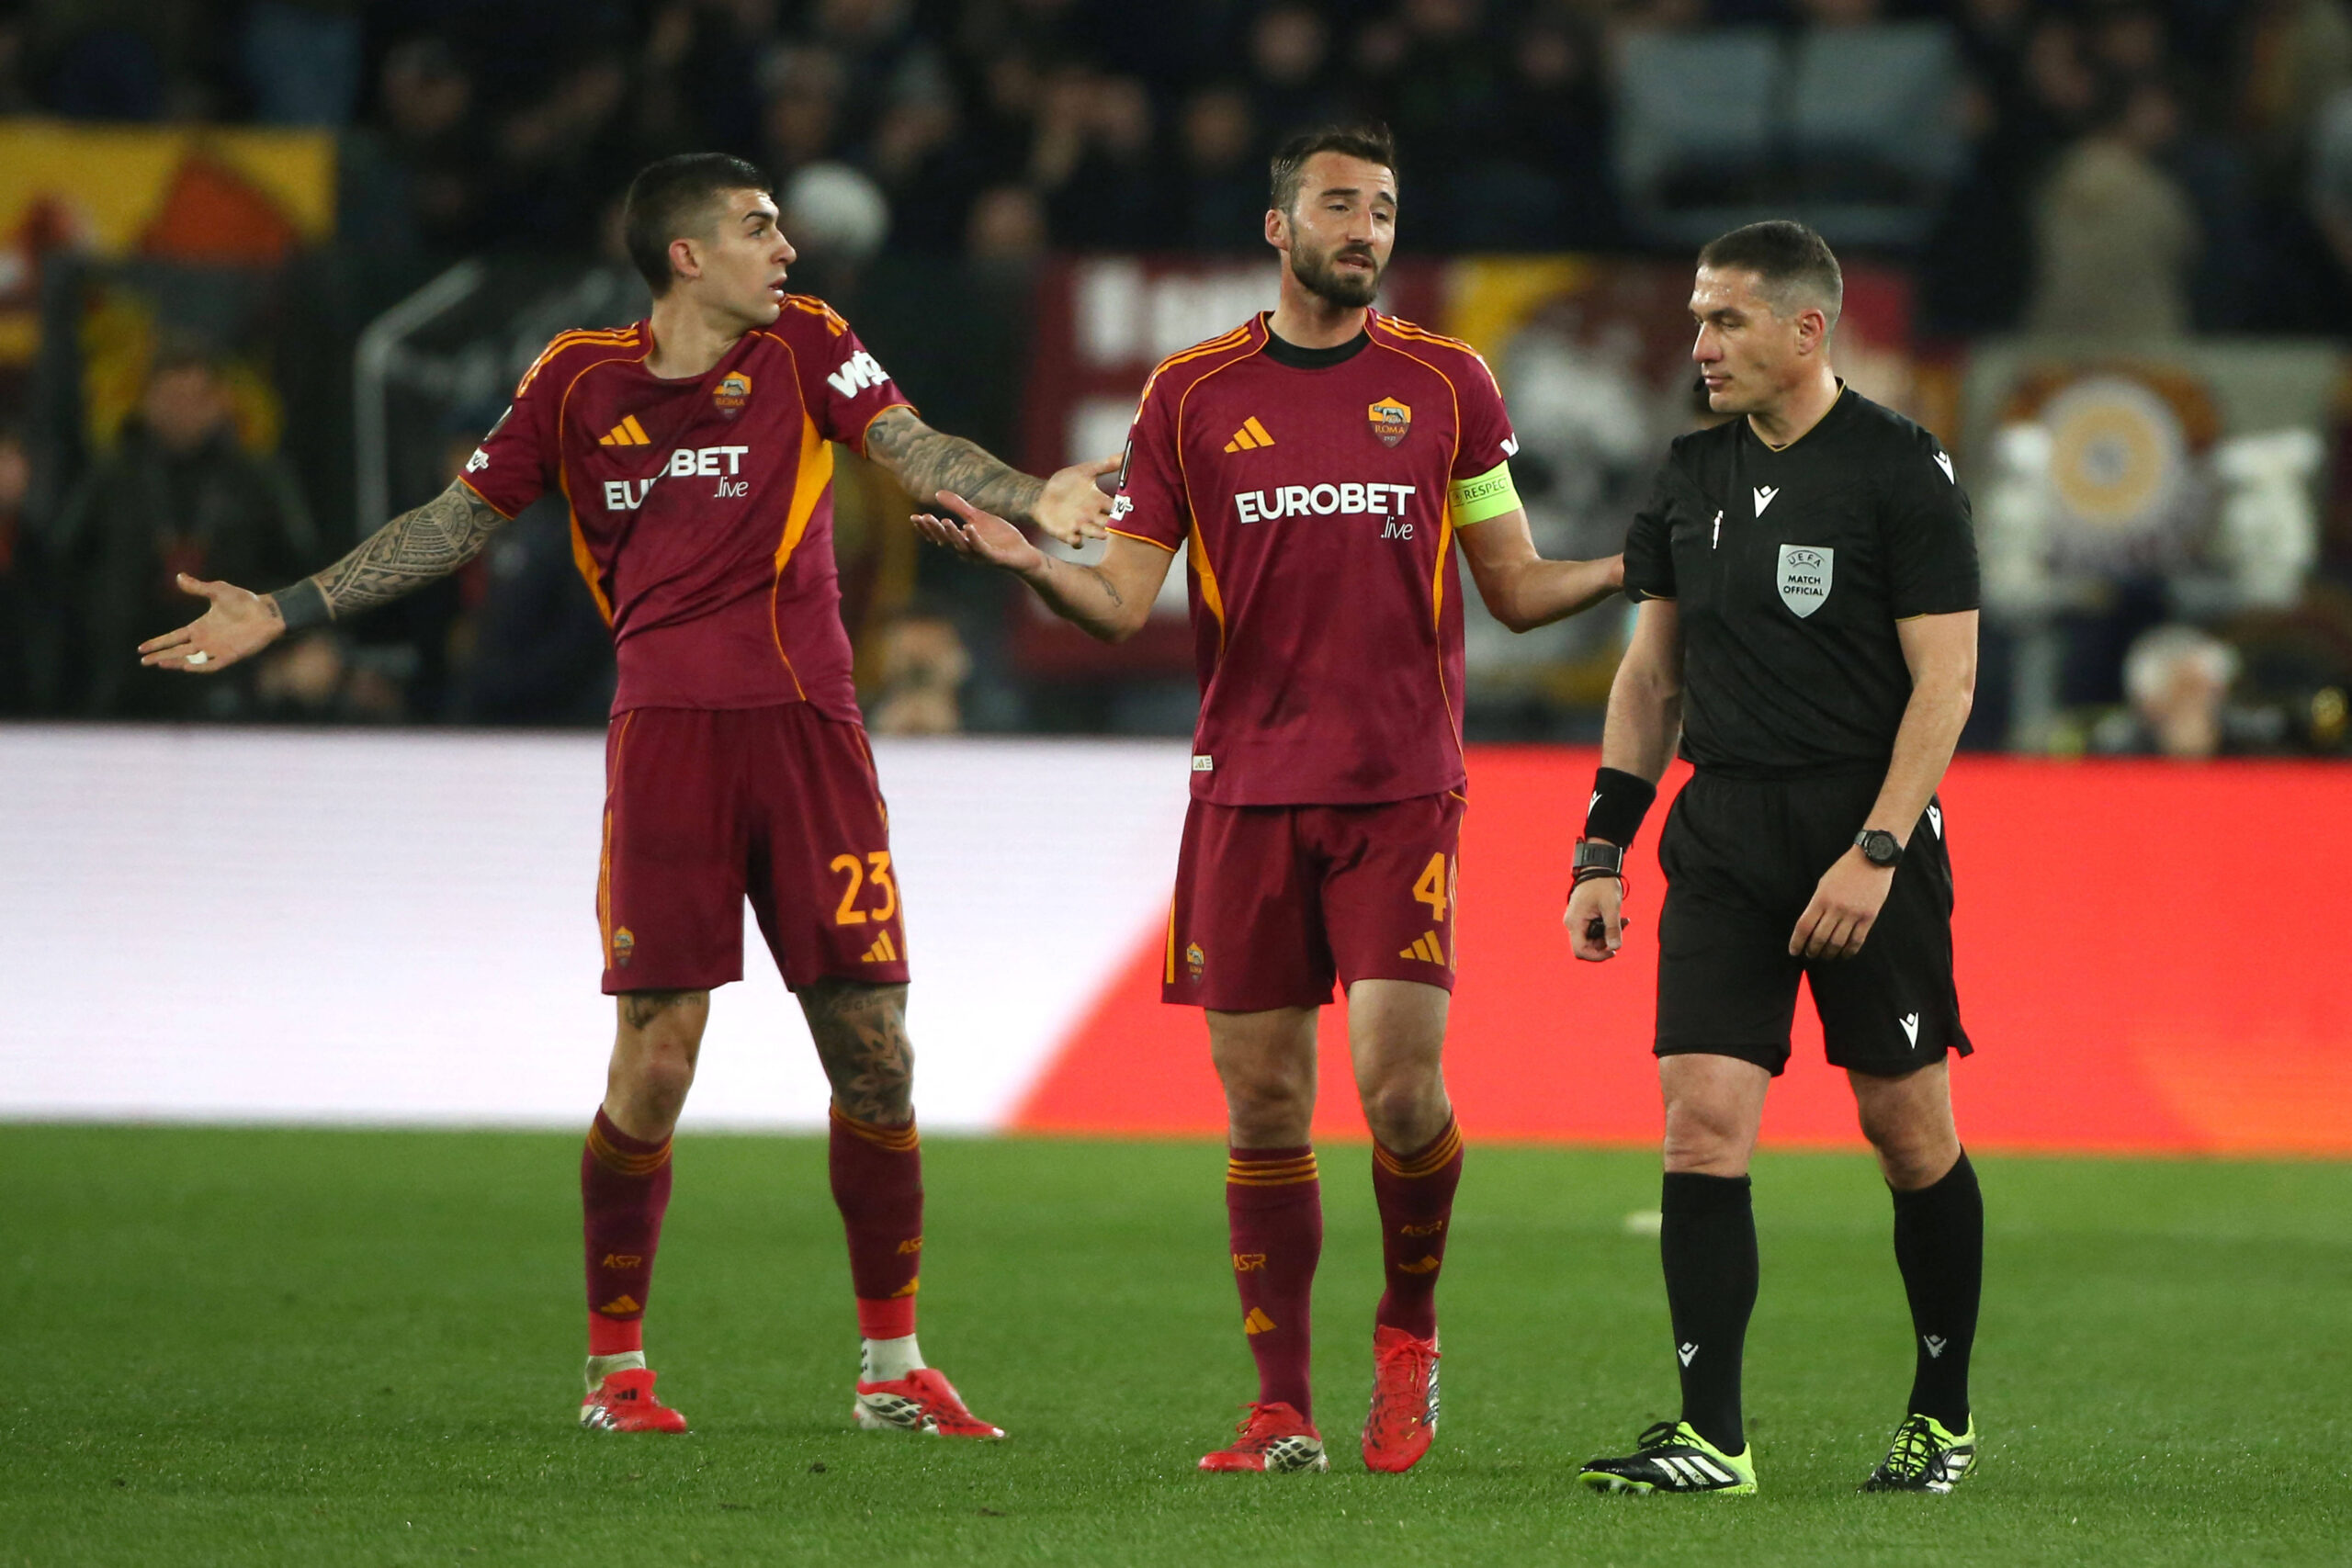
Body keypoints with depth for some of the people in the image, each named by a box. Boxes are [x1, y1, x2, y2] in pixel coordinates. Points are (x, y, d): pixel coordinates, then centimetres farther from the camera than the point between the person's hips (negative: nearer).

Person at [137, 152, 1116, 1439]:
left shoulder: (803, 347, 6)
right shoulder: (581, 381, 6)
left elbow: (913, 450, -7)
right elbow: (461, 520, 14)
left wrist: (1029, 498, -27)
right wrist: (281, 611, 13)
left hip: (809, 729, 1)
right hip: (665, 737, -1)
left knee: (873, 1057, 0)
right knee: (654, 1064, -6)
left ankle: (891, 1368, 12)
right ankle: (616, 1366, 8)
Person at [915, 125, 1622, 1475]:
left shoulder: (1447, 385, 6)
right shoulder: (1192, 396, 6)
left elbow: (1515, 587, 10)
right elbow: (1125, 602, 5)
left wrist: (1632, 565, -8)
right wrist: (1029, 562, -14)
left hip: (1402, 789, -1)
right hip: (1248, 792, 1)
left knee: (1399, 1085, -12)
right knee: (1264, 1107, 1)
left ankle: (1410, 1329, 14)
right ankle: (1284, 1410, 8)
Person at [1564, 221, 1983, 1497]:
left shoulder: (1900, 471, -7)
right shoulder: (1691, 476, 10)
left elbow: (1945, 679, -10)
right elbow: (1651, 675, 16)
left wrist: (1875, 853, -17)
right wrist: (1601, 850, 9)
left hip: (1867, 828, -5)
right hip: (1724, 835, 5)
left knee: (1909, 1133, 4)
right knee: (1701, 1126, -7)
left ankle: (1944, 1415, 20)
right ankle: (1709, 1437, -7)